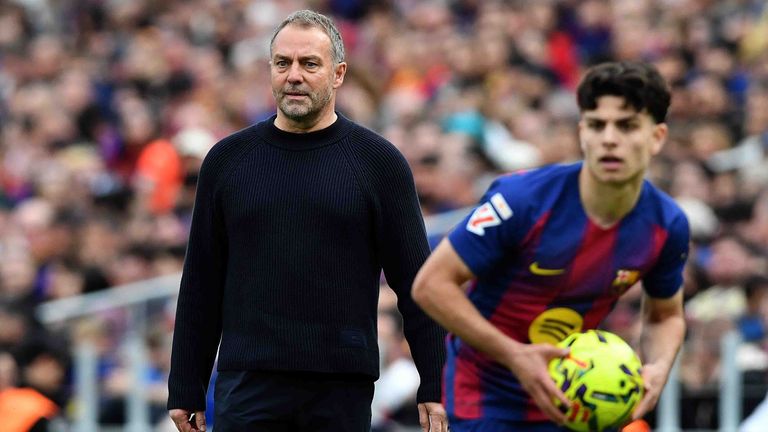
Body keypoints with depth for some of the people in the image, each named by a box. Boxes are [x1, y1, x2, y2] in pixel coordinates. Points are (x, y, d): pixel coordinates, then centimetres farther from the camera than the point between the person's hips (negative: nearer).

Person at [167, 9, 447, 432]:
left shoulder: (378, 162, 2)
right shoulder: (227, 159, 7)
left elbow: (416, 281, 1)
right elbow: (201, 285, 10)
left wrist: (433, 386, -4)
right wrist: (186, 389, 7)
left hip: (343, 389, -1)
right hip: (248, 382, 1)